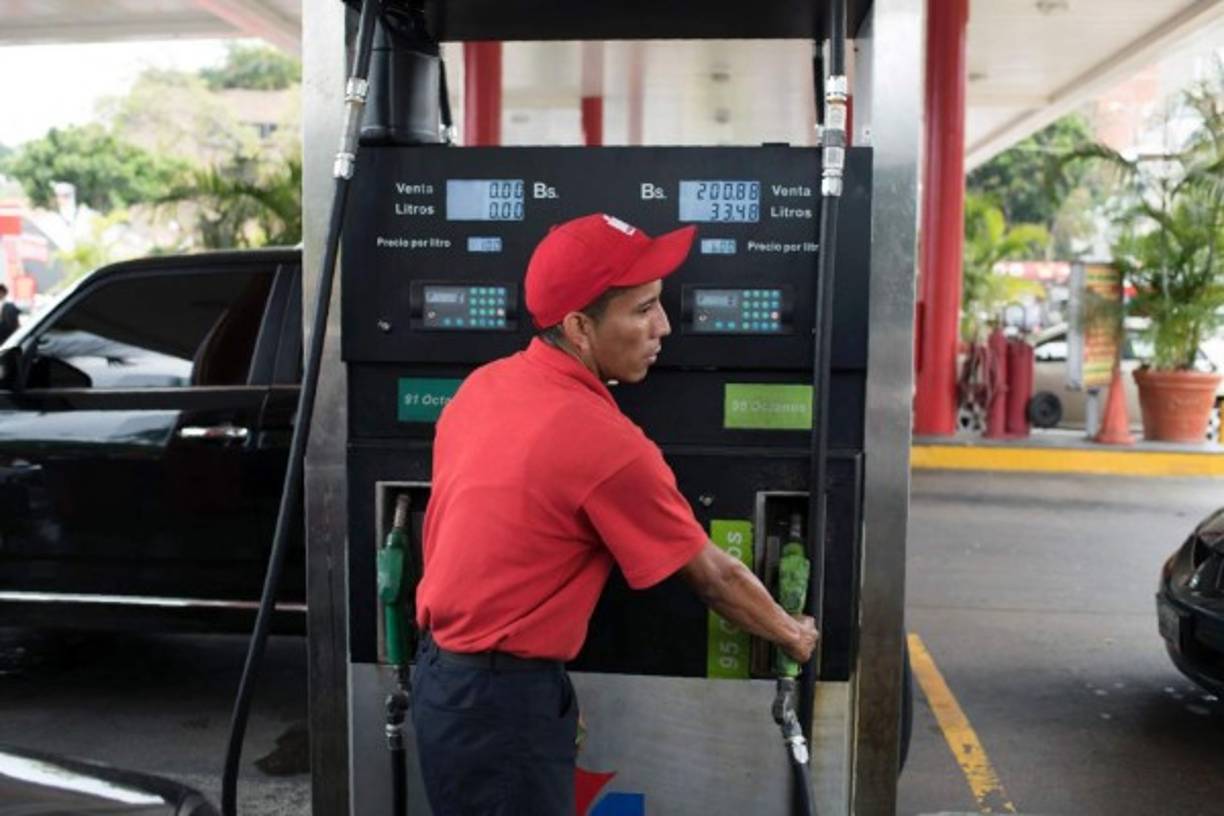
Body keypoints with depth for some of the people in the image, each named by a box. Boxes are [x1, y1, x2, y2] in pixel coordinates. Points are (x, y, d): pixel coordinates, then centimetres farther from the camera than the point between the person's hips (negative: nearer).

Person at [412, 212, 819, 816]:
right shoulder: (607, 442, -23)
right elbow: (715, 578, -10)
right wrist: (795, 637, 7)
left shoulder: (483, 385, 0)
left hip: (444, 669, 8)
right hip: (501, 696, -8)